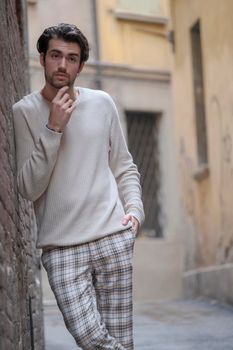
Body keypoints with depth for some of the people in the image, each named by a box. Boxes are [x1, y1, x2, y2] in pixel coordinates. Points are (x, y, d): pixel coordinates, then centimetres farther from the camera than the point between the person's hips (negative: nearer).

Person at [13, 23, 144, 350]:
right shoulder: (24, 111, 2)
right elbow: (28, 188, -6)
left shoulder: (102, 103, 11)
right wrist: (53, 128, -11)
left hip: (113, 238, 2)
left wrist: (134, 208, 1)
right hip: (61, 246, -2)